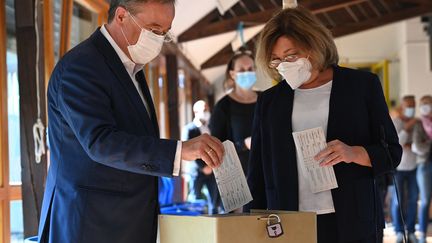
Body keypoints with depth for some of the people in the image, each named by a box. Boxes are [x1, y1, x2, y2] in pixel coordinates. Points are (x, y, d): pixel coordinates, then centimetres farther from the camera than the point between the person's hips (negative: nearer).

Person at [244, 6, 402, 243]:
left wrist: (354, 154, -14)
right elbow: (257, 173, 13)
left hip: (351, 224, -2)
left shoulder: (362, 84, 6)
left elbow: (392, 153, 5)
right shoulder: (269, 101, 12)